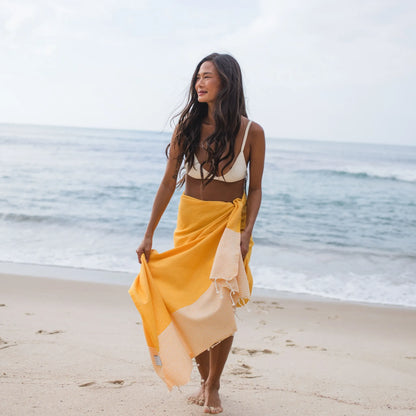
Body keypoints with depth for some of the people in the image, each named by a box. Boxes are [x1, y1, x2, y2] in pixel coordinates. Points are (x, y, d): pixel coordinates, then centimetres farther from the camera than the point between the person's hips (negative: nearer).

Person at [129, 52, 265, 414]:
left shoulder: (251, 132, -9)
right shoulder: (187, 127, -4)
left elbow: (255, 189, -2)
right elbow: (169, 182, 0)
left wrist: (246, 232, -16)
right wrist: (149, 234, 0)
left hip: (229, 223, -2)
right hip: (190, 222, 2)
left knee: (218, 308, -5)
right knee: (189, 306, 4)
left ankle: (213, 386, 16)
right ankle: (203, 380, 24)